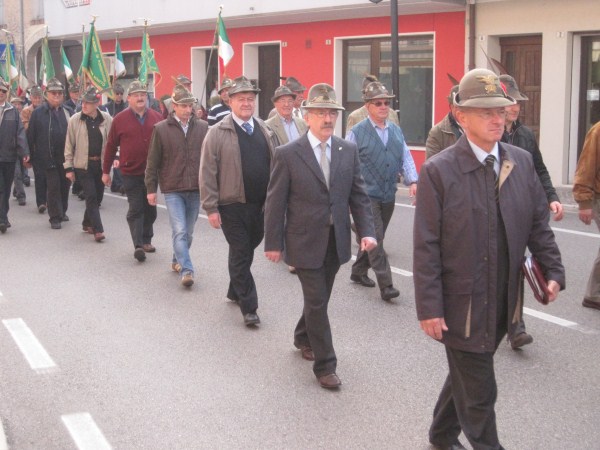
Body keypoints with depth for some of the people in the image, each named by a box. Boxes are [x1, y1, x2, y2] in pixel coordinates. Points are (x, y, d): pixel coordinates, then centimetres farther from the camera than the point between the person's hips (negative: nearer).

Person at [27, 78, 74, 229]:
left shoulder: (68, 112, 6)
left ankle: (62, 211, 31)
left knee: (65, 185, 13)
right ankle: (55, 218, 5)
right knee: (53, 187, -3)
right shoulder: (38, 113, -1)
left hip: (66, 157, 3)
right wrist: (31, 156, -2)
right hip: (49, 158, -3)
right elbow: (31, 136, 0)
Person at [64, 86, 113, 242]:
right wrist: (69, 167, -1)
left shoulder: (106, 119, -1)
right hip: (83, 164, -2)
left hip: (101, 163, 2)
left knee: (97, 196, 11)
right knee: (91, 196, -8)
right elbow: (69, 144, 1)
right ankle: (98, 230, -7)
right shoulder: (75, 120, -3)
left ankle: (87, 223, 31)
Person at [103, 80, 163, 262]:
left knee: (150, 208, 13)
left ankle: (146, 240, 27)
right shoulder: (120, 119, -2)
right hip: (131, 173, -3)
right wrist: (106, 171, 5)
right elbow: (111, 146, 3)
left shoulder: (157, 117, 3)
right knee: (136, 209, -7)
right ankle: (138, 246, -9)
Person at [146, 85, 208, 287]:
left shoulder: (202, 127, 2)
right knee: (180, 231, -11)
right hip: (173, 189, -3)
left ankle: (177, 261, 34)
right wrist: (151, 189, 1)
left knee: (188, 232, 14)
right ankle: (186, 270, -10)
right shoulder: (161, 129, -2)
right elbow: (153, 162, 2)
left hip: (196, 188, 3)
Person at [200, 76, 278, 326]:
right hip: (232, 205, -5)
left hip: (261, 205, 5)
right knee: (240, 254, -1)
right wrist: (211, 208, -11)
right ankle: (248, 307, 5)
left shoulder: (266, 132, 10)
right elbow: (207, 174, -7)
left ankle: (235, 291, 36)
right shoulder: (217, 133, -5)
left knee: (247, 251, 16)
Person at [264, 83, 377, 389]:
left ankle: (303, 338, 44)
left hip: (336, 242, 5)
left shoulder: (348, 151, 2)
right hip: (305, 242, -4)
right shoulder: (287, 154, -9)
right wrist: (273, 243, -6)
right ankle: (324, 364, 9)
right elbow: (275, 202, -6)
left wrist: (366, 231, -8)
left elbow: (358, 195, 4)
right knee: (317, 302, -2)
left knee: (319, 297, 18)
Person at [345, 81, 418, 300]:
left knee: (374, 238, 15)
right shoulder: (356, 133, -6)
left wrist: (412, 181, -6)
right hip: (367, 195, -6)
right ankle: (386, 285, -8)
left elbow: (406, 158, 10)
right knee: (375, 240, -9)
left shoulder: (396, 131, 10)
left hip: (388, 195, 6)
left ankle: (359, 271, 33)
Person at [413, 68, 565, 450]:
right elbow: (426, 247, -13)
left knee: (466, 374, 22)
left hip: (503, 304, 5)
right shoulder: (438, 171, -13)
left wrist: (553, 271, -3)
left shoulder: (522, 162, 2)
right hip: (461, 305, -5)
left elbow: (538, 224, 9)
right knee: (479, 392, 4)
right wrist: (430, 308, -14)